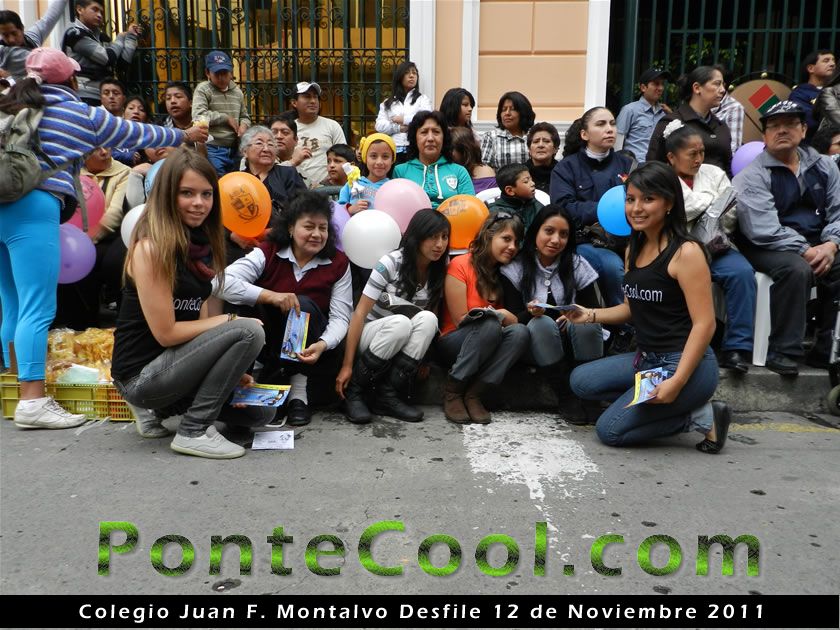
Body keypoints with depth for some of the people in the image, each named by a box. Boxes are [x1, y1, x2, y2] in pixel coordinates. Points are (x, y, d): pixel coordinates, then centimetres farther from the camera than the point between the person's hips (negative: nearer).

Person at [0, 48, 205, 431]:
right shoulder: (82, 115, 7)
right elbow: (138, 134, 17)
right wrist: (183, 136, 31)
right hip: (32, 210, -7)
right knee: (38, 309, -8)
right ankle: (32, 400, -11)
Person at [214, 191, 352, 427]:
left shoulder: (338, 263, -5)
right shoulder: (268, 253, -9)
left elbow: (340, 316, -12)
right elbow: (222, 283, -23)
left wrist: (322, 345, -32)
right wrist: (269, 296, -34)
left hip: (308, 351, 0)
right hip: (268, 344, 0)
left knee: (303, 304, -29)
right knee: (247, 304, -25)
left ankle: (298, 392, -22)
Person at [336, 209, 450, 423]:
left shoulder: (439, 271, -3)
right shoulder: (391, 263, -18)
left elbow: (433, 315, 8)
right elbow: (360, 313, -19)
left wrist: (423, 357, -5)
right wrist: (347, 366, -23)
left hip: (401, 347, 4)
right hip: (369, 336, -4)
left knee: (427, 319, -27)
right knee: (401, 323, -36)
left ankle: (389, 396, -23)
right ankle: (354, 392, -19)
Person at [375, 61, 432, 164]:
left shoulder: (422, 99, 13)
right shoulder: (387, 102, 19)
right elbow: (379, 125, 6)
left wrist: (403, 120, -1)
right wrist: (399, 127, -8)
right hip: (392, 150, 2)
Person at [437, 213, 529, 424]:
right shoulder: (461, 265, -11)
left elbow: (513, 319, 6)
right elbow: (460, 321, -13)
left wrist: (505, 316, -16)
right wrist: (498, 315, -16)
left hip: (488, 348, 5)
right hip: (454, 343, -5)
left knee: (520, 332, -26)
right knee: (489, 324, -34)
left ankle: (473, 394, -20)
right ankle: (452, 392, -19)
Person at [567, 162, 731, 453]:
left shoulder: (686, 251, -16)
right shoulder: (634, 249, 9)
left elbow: (704, 323, -20)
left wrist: (677, 382, -26)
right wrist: (591, 315, 2)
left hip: (686, 364, -9)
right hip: (647, 358, 9)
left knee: (609, 430, -10)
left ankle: (701, 417, 2)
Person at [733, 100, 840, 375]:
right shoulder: (752, 176, -7)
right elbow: (765, 231, -17)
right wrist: (806, 251, -20)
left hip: (818, 246, 6)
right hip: (768, 248, -5)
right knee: (796, 269, -34)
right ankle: (783, 351, -22)